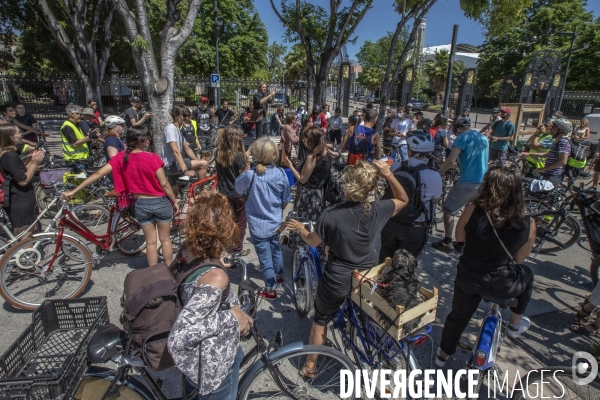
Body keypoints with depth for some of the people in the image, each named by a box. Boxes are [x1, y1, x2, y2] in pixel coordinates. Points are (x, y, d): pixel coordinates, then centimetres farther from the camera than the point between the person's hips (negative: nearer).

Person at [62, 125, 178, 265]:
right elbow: (164, 184, -14)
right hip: (161, 202, -2)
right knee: (165, 239, 13)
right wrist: (174, 201, 0)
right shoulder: (152, 158, -17)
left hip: (141, 204, 3)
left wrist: (73, 191, 0)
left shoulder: (121, 157, -6)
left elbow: (98, 174, -6)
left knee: (151, 241, 15)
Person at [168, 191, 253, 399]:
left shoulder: (190, 251, -14)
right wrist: (231, 317, -30)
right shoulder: (215, 277, -40)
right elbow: (177, 339, -38)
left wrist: (235, 306, -2)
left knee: (236, 357, 37)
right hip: (213, 362, -8)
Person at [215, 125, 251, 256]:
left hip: (224, 193, 6)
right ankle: (238, 248, 19)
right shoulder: (238, 156, -21)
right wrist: (246, 160, -7)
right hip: (239, 194, -6)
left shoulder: (218, 154, -3)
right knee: (240, 222, 10)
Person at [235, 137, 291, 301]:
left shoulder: (250, 175, -22)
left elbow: (238, 187, 0)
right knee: (276, 250, 27)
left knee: (265, 258, 10)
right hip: (275, 222, 4)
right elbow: (285, 200, 0)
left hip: (258, 225, -4)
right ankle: (278, 276, 51)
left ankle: (270, 290, 26)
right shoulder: (281, 174, -12)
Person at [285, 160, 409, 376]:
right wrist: (389, 175, -10)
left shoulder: (331, 215, -27)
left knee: (320, 320, 21)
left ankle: (310, 365, 39)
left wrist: (299, 228, 9)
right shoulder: (378, 210, -20)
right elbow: (404, 199, 1)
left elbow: (313, 241, -10)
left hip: (337, 280, -3)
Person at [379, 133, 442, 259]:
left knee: (385, 261, 24)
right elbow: (436, 199, -1)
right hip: (415, 229, -2)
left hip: (390, 223, 3)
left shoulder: (395, 166, -13)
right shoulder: (434, 176, -21)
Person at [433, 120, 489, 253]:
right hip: (483, 181, 8)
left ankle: (447, 243, 9)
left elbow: (450, 160, -18)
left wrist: (438, 173, -7)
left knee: (449, 210, 6)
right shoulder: (483, 138, 17)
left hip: (467, 181, -8)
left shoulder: (463, 137, -7)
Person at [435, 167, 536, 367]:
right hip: (502, 285, 0)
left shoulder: (473, 210, -18)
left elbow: (459, 237, -1)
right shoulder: (528, 223, -14)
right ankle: (515, 325, 46)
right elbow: (519, 258, 0)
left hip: (468, 277, 0)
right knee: (527, 275, 34)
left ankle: (443, 354, 45)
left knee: (458, 315, 26)